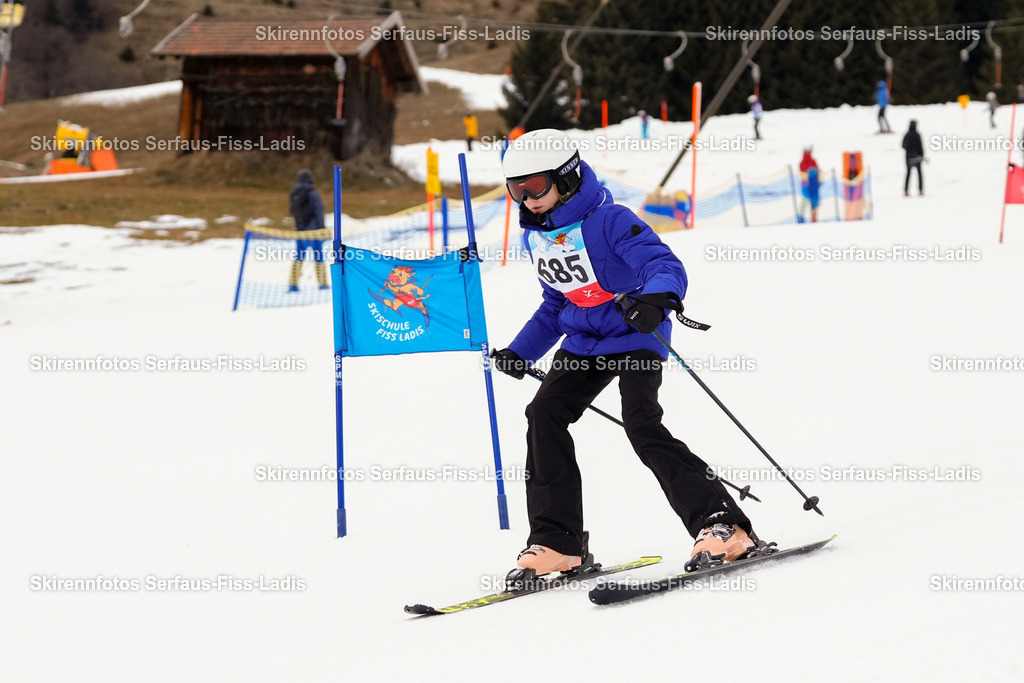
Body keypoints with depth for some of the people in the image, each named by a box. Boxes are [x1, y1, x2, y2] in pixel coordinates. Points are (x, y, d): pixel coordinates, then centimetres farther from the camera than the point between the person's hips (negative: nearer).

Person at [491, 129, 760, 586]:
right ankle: (557, 545, -3)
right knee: (544, 414, -10)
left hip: (635, 336, -7)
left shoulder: (609, 220, -17)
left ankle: (722, 525, -21)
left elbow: (666, 265, -27)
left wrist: (656, 299, -49)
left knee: (641, 424, -24)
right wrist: (519, 354, 20)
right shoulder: (536, 235, 8)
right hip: (583, 342, 7)